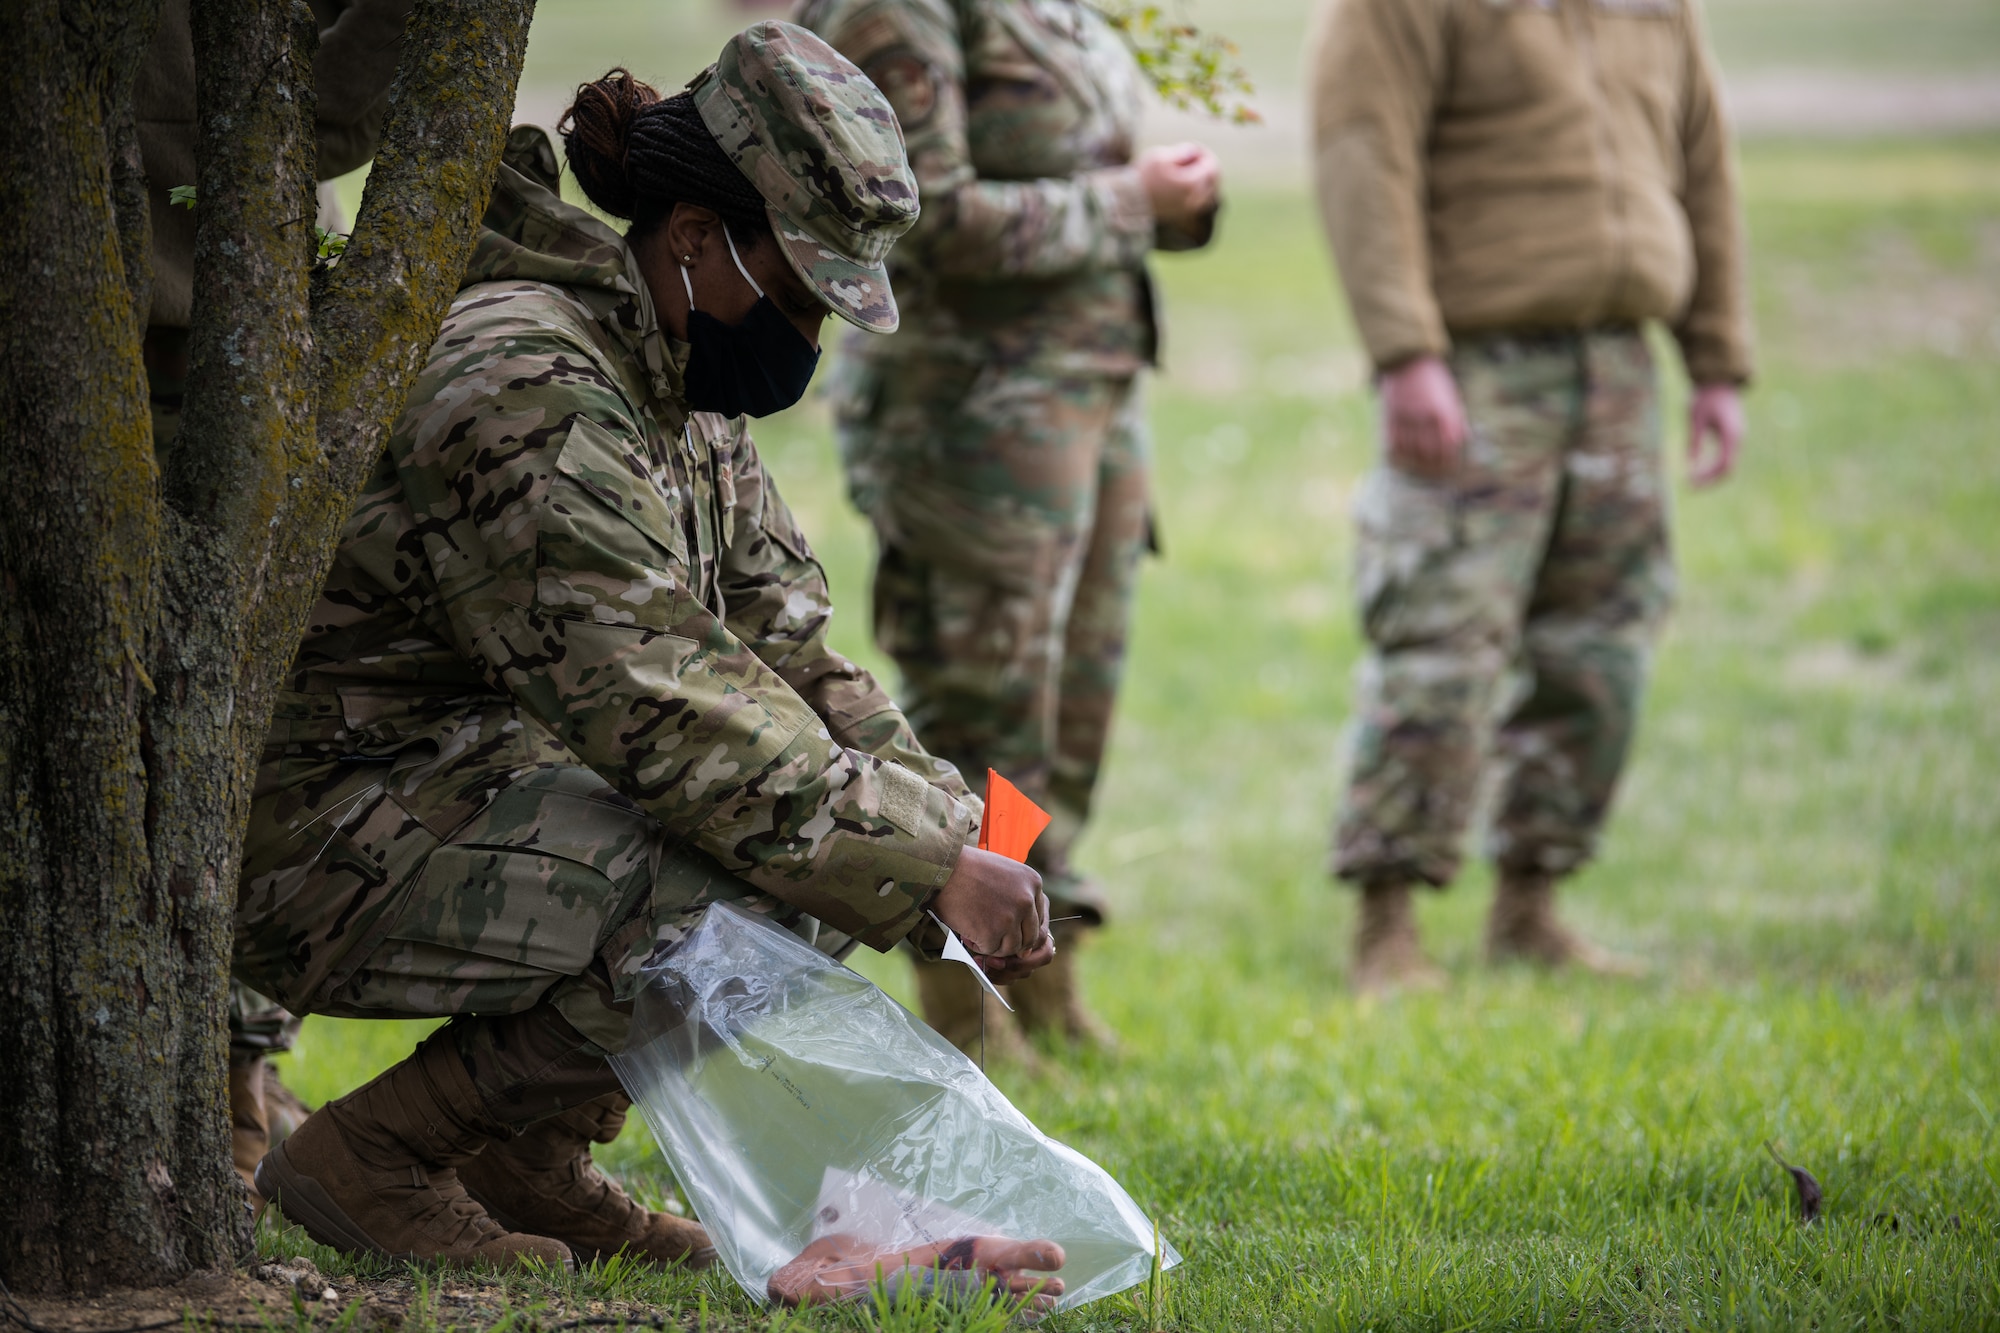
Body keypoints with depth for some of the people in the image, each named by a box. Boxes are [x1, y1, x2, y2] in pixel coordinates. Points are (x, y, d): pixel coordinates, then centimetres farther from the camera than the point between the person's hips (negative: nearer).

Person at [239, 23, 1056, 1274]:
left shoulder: (687, 399, 8)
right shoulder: (529, 382, -23)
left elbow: (789, 657, 9)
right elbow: (655, 705, -30)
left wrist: (952, 829, -7)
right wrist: (929, 870, -27)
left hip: (480, 790, 10)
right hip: (322, 841, -10)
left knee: (844, 830, 3)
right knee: (754, 900, -25)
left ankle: (520, 1153, 9)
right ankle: (370, 1155, -11)